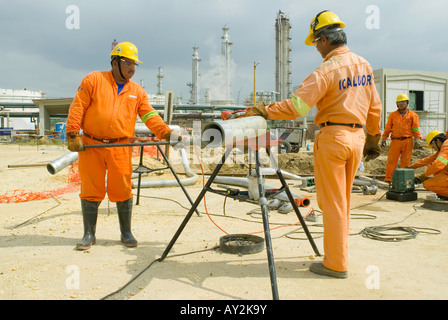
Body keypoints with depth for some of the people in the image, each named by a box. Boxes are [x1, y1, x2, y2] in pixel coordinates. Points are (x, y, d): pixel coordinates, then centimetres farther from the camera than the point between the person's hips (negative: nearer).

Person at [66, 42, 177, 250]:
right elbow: (77, 108, 0)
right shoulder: (94, 80, 4)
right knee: (91, 190, 4)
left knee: (123, 190, 1)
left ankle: (126, 233, 16)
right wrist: (73, 134, -8)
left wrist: (167, 133, -10)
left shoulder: (137, 92, 12)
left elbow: (150, 116, 5)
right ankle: (89, 235, 16)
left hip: (120, 147, 2)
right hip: (90, 146, -1)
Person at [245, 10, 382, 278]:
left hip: (332, 138, -8)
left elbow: (297, 106, -23)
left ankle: (336, 264, 10)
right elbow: (375, 108, 14)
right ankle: (338, 254, 28)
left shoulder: (326, 71, -15)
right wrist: (374, 138, 23)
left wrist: (266, 111, -13)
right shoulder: (364, 65, 9)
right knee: (343, 200, 17)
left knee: (332, 203, 1)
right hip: (357, 137, 8)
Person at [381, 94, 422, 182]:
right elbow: (388, 128, 13)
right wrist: (383, 138, 4)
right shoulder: (392, 115, 14)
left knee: (405, 162, 0)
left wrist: (417, 139, -6)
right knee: (391, 161, -6)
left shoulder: (413, 115, 10)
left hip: (407, 141, -1)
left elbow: (416, 128, 6)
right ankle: (388, 180, -5)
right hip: (395, 141, 1)